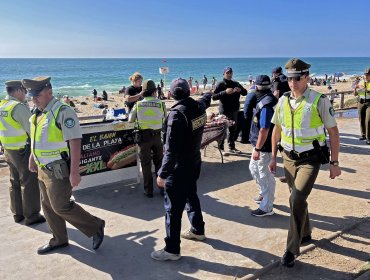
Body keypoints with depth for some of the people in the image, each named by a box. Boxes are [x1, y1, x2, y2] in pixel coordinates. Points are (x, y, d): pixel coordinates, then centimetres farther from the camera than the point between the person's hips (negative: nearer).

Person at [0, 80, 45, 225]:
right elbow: (32, 130, -18)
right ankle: (31, 216, 10)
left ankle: (17, 213, 29)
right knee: (29, 183, 2)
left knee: (15, 182, 18)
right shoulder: (19, 107, -19)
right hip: (23, 151, -9)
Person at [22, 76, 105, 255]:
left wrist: (74, 172, -24)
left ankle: (96, 227, 12)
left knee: (60, 206, -5)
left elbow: (75, 142, -22)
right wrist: (32, 158, 27)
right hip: (43, 168, 9)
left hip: (58, 169, -9)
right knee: (48, 206, 16)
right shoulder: (38, 113, 8)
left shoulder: (63, 111, -19)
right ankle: (59, 240, 33)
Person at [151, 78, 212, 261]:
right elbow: (206, 100, 27)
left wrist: (162, 173, -21)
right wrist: (208, 95, 50)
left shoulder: (177, 113, -24)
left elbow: (171, 149, -26)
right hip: (194, 163, 8)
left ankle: (172, 250, 9)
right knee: (191, 196, 26)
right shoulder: (199, 106, -2)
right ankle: (197, 230, 43)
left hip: (179, 168, -8)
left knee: (173, 208, 1)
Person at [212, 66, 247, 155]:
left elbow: (245, 93, 12)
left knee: (233, 129, 13)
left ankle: (232, 147, 25)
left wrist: (240, 90, -10)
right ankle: (221, 148, 6)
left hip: (234, 110, 5)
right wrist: (225, 92, -25)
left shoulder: (236, 84, 10)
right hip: (224, 110, -5)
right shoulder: (220, 84, -5)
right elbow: (214, 97, -14)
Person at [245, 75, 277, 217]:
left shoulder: (266, 104, -23)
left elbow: (264, 129, -26)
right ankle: (265, 194, 40)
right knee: (253, 168, 24)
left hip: (264, 146, -10)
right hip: (259, 143, 10)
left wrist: (258, 149, -23)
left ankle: (267, 208, 14)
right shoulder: (267, 100, 7)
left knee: (265, 175, 1)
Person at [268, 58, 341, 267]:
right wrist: (274, 157, 11)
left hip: (310, 159, -5)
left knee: (297, 200, -16)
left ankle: (292, 250, -2)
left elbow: (333, 131, -7)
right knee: (296, 199, 17)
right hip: (289, 158, 5)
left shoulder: (319, 101, -13)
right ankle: (305, 234, 42)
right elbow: (277, 130, 10)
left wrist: (335, 162, -7)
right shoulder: (283, 100, 0)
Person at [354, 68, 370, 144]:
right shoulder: (360, 83, 6)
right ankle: (363, 135, 26)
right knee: (361, 120, 9)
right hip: (361, 103, 4)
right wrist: (355, 88, -10)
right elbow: (355, 94, 8)